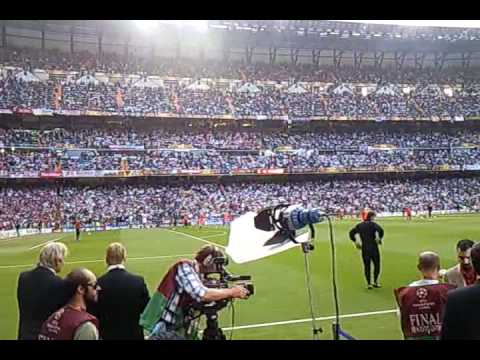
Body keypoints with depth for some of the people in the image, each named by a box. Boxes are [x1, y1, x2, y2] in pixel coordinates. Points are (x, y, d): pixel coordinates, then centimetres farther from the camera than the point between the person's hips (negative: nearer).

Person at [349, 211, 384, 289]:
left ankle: (369, 284, 12)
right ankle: (375, 282, 15)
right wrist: (380, 239, -9)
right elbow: (380, 230, -24)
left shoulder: (360, 225, 8)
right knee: (376, 265, 12)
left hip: (364, 248, 4)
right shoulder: (373, 224, -6)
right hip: (373, 247, -4)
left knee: (366, 266, 9)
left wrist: (356, 242, 11)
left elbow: (351, 233, 4)